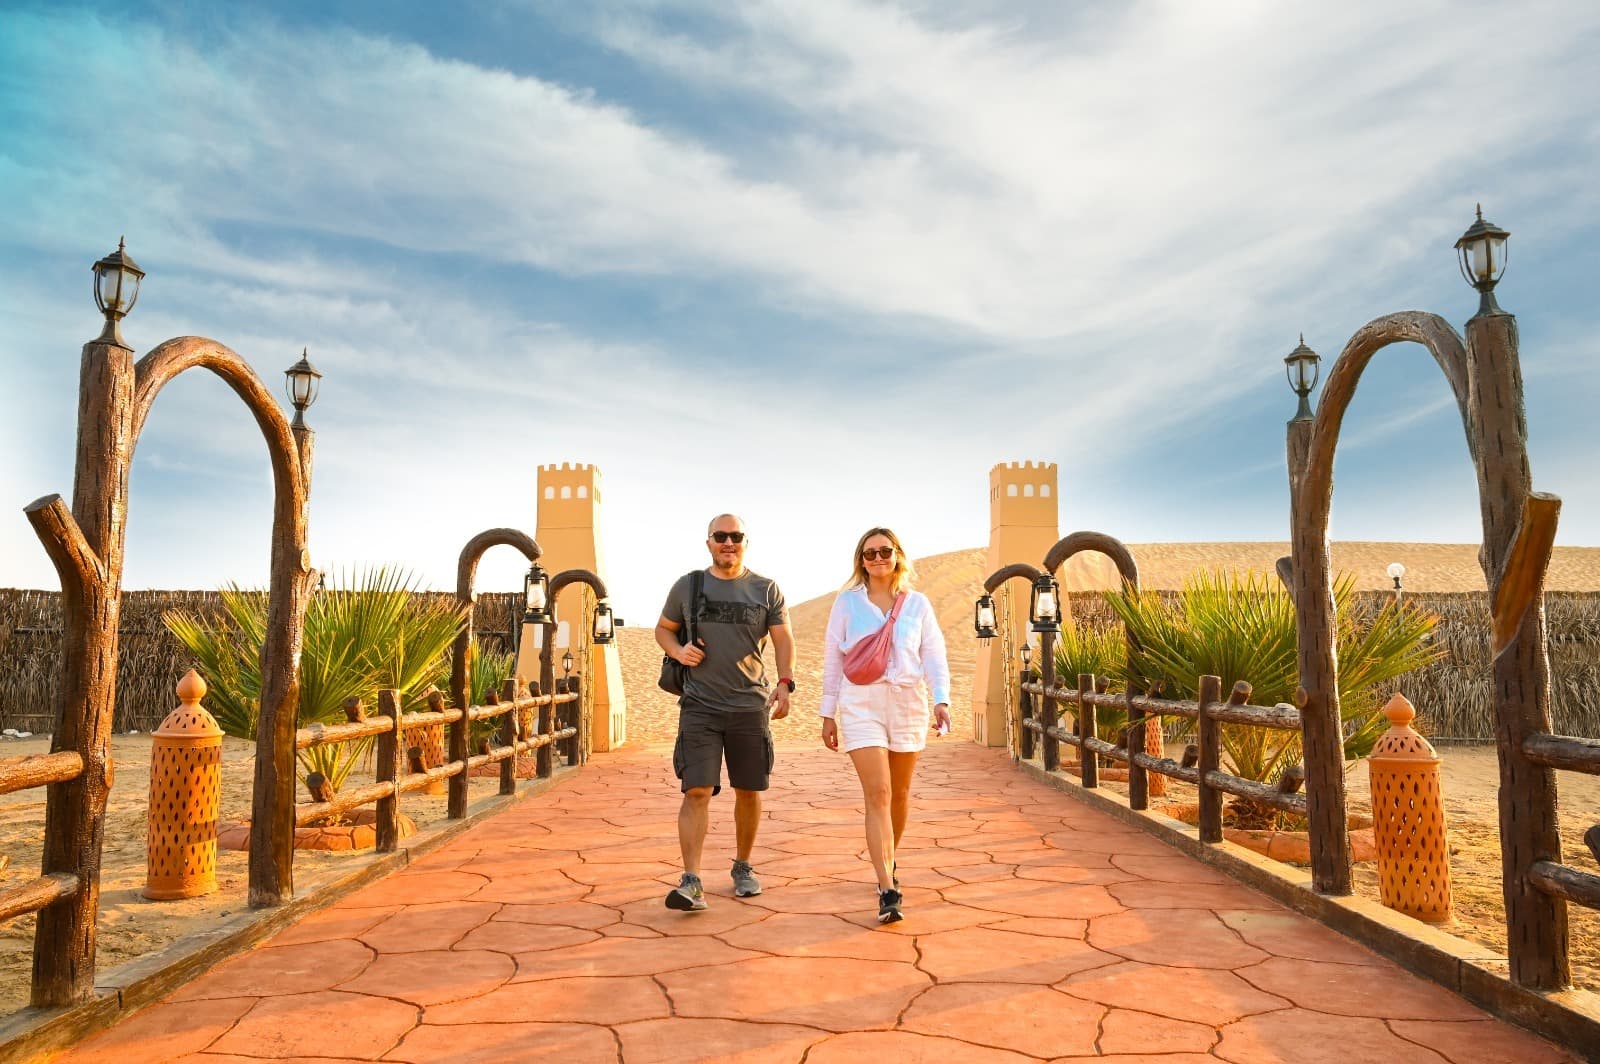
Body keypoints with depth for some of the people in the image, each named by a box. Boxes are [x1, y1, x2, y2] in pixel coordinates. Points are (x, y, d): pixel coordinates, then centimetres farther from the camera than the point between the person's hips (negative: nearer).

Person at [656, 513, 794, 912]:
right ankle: (691, 882, -11)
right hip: (700, 705, -1)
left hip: (750, 706, 1)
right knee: (697, 790, -11)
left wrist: (785, 683, -13)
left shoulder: (766, 590, 5)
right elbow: (663, 628, 17)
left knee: (748, 791, 9)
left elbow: (783, 640, 4)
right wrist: (678, 650, -5)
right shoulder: (687, 586, 6)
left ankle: (743, 867, 28)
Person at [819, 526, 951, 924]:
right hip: (861, 702, -2)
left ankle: (887, 865, 36)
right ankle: (889, 892, -14)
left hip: (908, 701, 2)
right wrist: (828, 714, 6)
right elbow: (832, 659, 7)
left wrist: (941, 700, -11)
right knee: (877, 794, -12)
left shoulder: (917, 603, 7)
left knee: (900, 793, 13)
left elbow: (934, 656, 4)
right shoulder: (847, 602, 4)